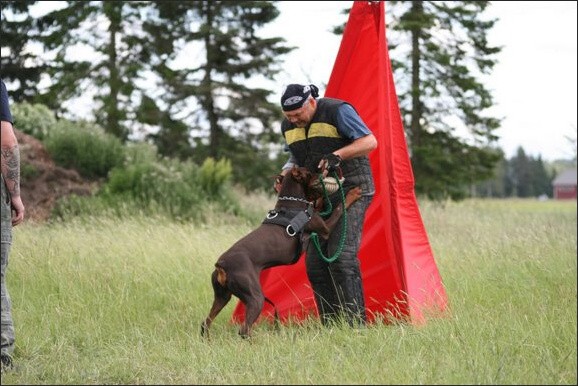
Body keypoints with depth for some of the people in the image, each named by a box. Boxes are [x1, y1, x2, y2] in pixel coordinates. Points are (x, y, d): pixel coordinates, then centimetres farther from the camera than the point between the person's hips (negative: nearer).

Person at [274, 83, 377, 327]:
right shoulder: (288, 126, 6)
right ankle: (331, 327, 5)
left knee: (342, 257, -18)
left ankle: (355, 324, -15)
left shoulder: (337, 111, -14)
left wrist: (336, 155, -27)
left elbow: (370, 142, -16)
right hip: (320, 196, 7)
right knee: (316, 263, 1)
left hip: (350, 191, -7)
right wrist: (284, 175, 0)